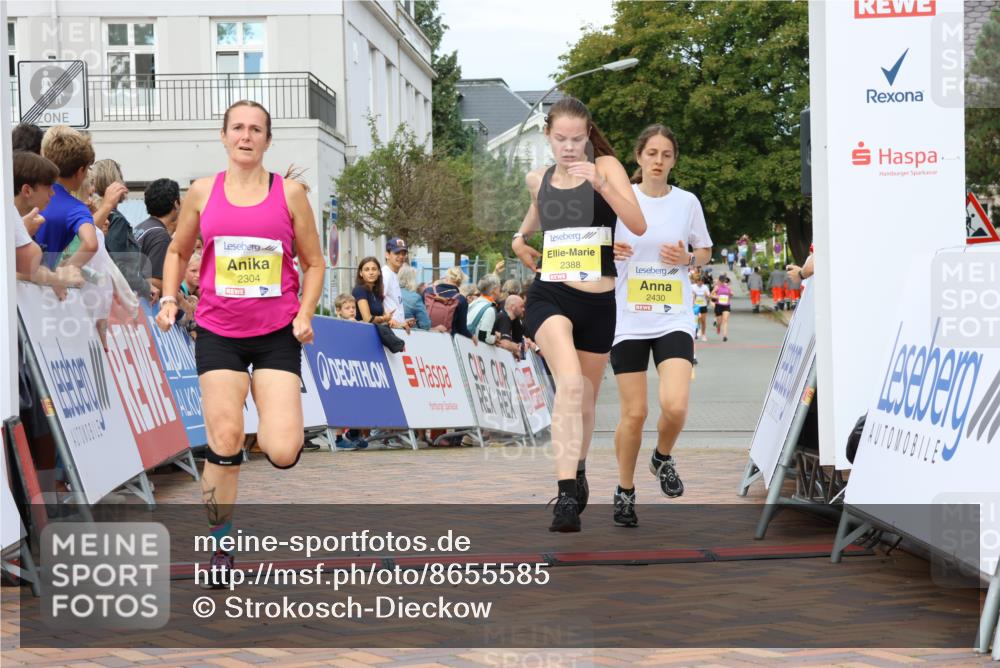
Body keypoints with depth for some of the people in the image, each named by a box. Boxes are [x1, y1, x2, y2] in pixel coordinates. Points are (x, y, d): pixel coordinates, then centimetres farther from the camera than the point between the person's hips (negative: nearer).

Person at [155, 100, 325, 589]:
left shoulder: (289, 192, -1)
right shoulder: (202, 192, 3)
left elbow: (313, 262, 7)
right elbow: (178, 251, 17)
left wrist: (305, 314, -7)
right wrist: (169, 298, 2)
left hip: (277, 334, -1)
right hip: (219, 333, 1)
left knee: (282, 453, -12)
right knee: (224, 443, -6)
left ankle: (276, 432, 28)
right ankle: (220, 545, 13)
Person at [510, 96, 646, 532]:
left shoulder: (606, 166, -1)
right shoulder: (539, 179, 8)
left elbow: (638, 225, -15)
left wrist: (601, 184, -26)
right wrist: (520, 239, 16)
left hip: (598, 302, 0)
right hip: (549, 296, 0)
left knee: (586, 398, 16)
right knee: (570, 383, -26)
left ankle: (578, 472, 44)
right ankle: (566, 495, -30)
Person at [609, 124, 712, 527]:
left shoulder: (687, 202, 4)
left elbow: (704, 252, 15)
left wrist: (687, 259, -7)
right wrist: (612, 252, -14)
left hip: (674, 318, 1)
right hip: (627, 319, -1)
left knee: (675, 406, -17)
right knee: (634, 414, -1)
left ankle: (663, 458, 15)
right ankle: (625, 491, 20)